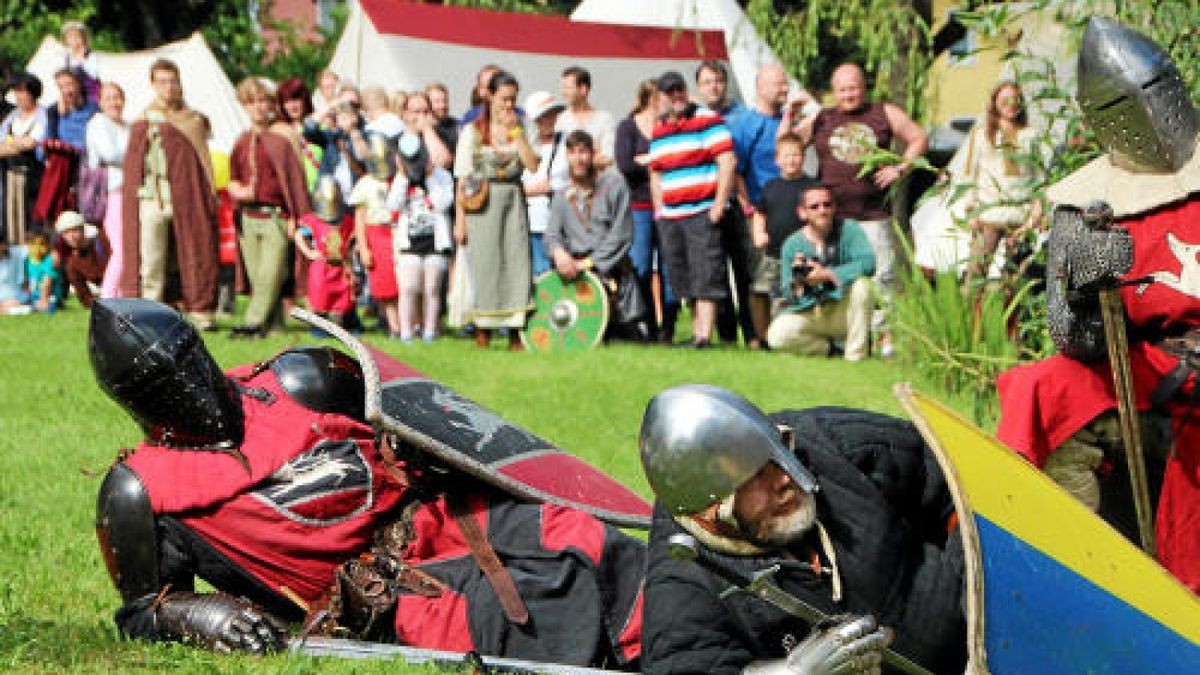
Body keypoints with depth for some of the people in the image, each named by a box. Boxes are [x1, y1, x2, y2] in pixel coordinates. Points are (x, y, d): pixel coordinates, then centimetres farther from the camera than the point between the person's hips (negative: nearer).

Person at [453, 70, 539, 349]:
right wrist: (460, 219, -9)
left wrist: (515, 131, -7)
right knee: (485, 266, -5)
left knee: (517, 261, -2)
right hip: (482, 202, -3)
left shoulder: (518, 130, 11)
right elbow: (462, 178, -2)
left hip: (513, 200, 3)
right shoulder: (473, 131, 1)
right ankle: (482, 332, 1)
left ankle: (515, 334, 2)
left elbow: (532, 165, -4)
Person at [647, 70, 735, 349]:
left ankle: (705, 335, -16)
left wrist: (719, 206, -14)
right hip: (670, 216, 7)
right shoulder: (659, 130, 17)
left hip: (703, 212, -7)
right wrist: (659, 210, 13)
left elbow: (728, 161, -10)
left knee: (706, 276, -11)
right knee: (683, 280, 7)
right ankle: (696, 332, 13)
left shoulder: (708, 120, -3)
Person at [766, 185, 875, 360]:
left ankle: (856, 353, -17)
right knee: (777, 336, -26)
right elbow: (787, 293, -2)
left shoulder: (848, 229, -6)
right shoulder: (792, 244, -1)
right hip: (808, 315, 1)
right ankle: (830, 347, 2)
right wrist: (797, 281, -24)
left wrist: (828, 274, -25)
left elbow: (868, 262, -23)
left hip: (843, 312, -1)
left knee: (861, 284, -31)